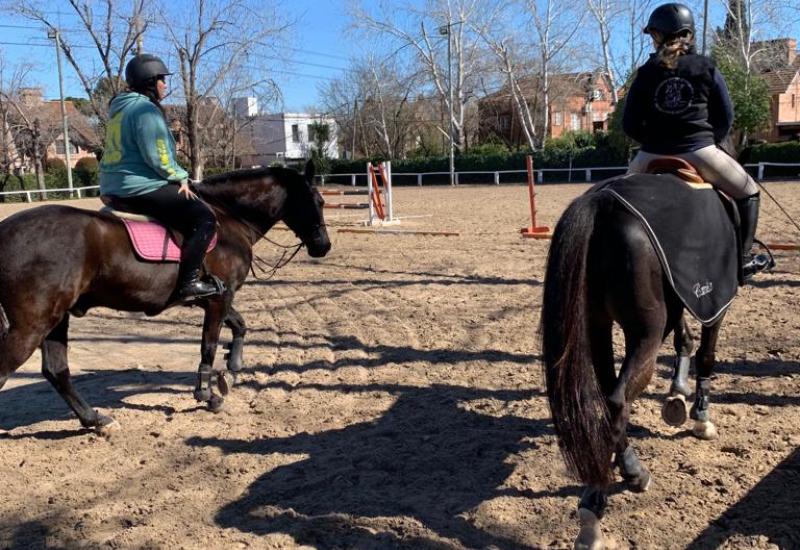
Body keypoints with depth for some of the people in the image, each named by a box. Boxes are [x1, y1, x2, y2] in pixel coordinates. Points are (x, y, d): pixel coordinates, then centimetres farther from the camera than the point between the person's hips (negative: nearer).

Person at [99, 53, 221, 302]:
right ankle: (188, 282, -17)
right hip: (140, 188, -11)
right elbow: (158, 157, -19)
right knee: (204, 217, -11)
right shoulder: (146, 110, -13)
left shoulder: (120, 107, 17)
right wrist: (180, 178, -4)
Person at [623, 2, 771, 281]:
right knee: (748, 193, 19)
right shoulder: (706, 68, 3)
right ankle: (741, 259, 17)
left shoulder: (645, 73, 4)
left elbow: (630, 125, 3)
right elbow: (725, 118, 5)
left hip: (652, 155, 2)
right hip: (699, 152, -1)